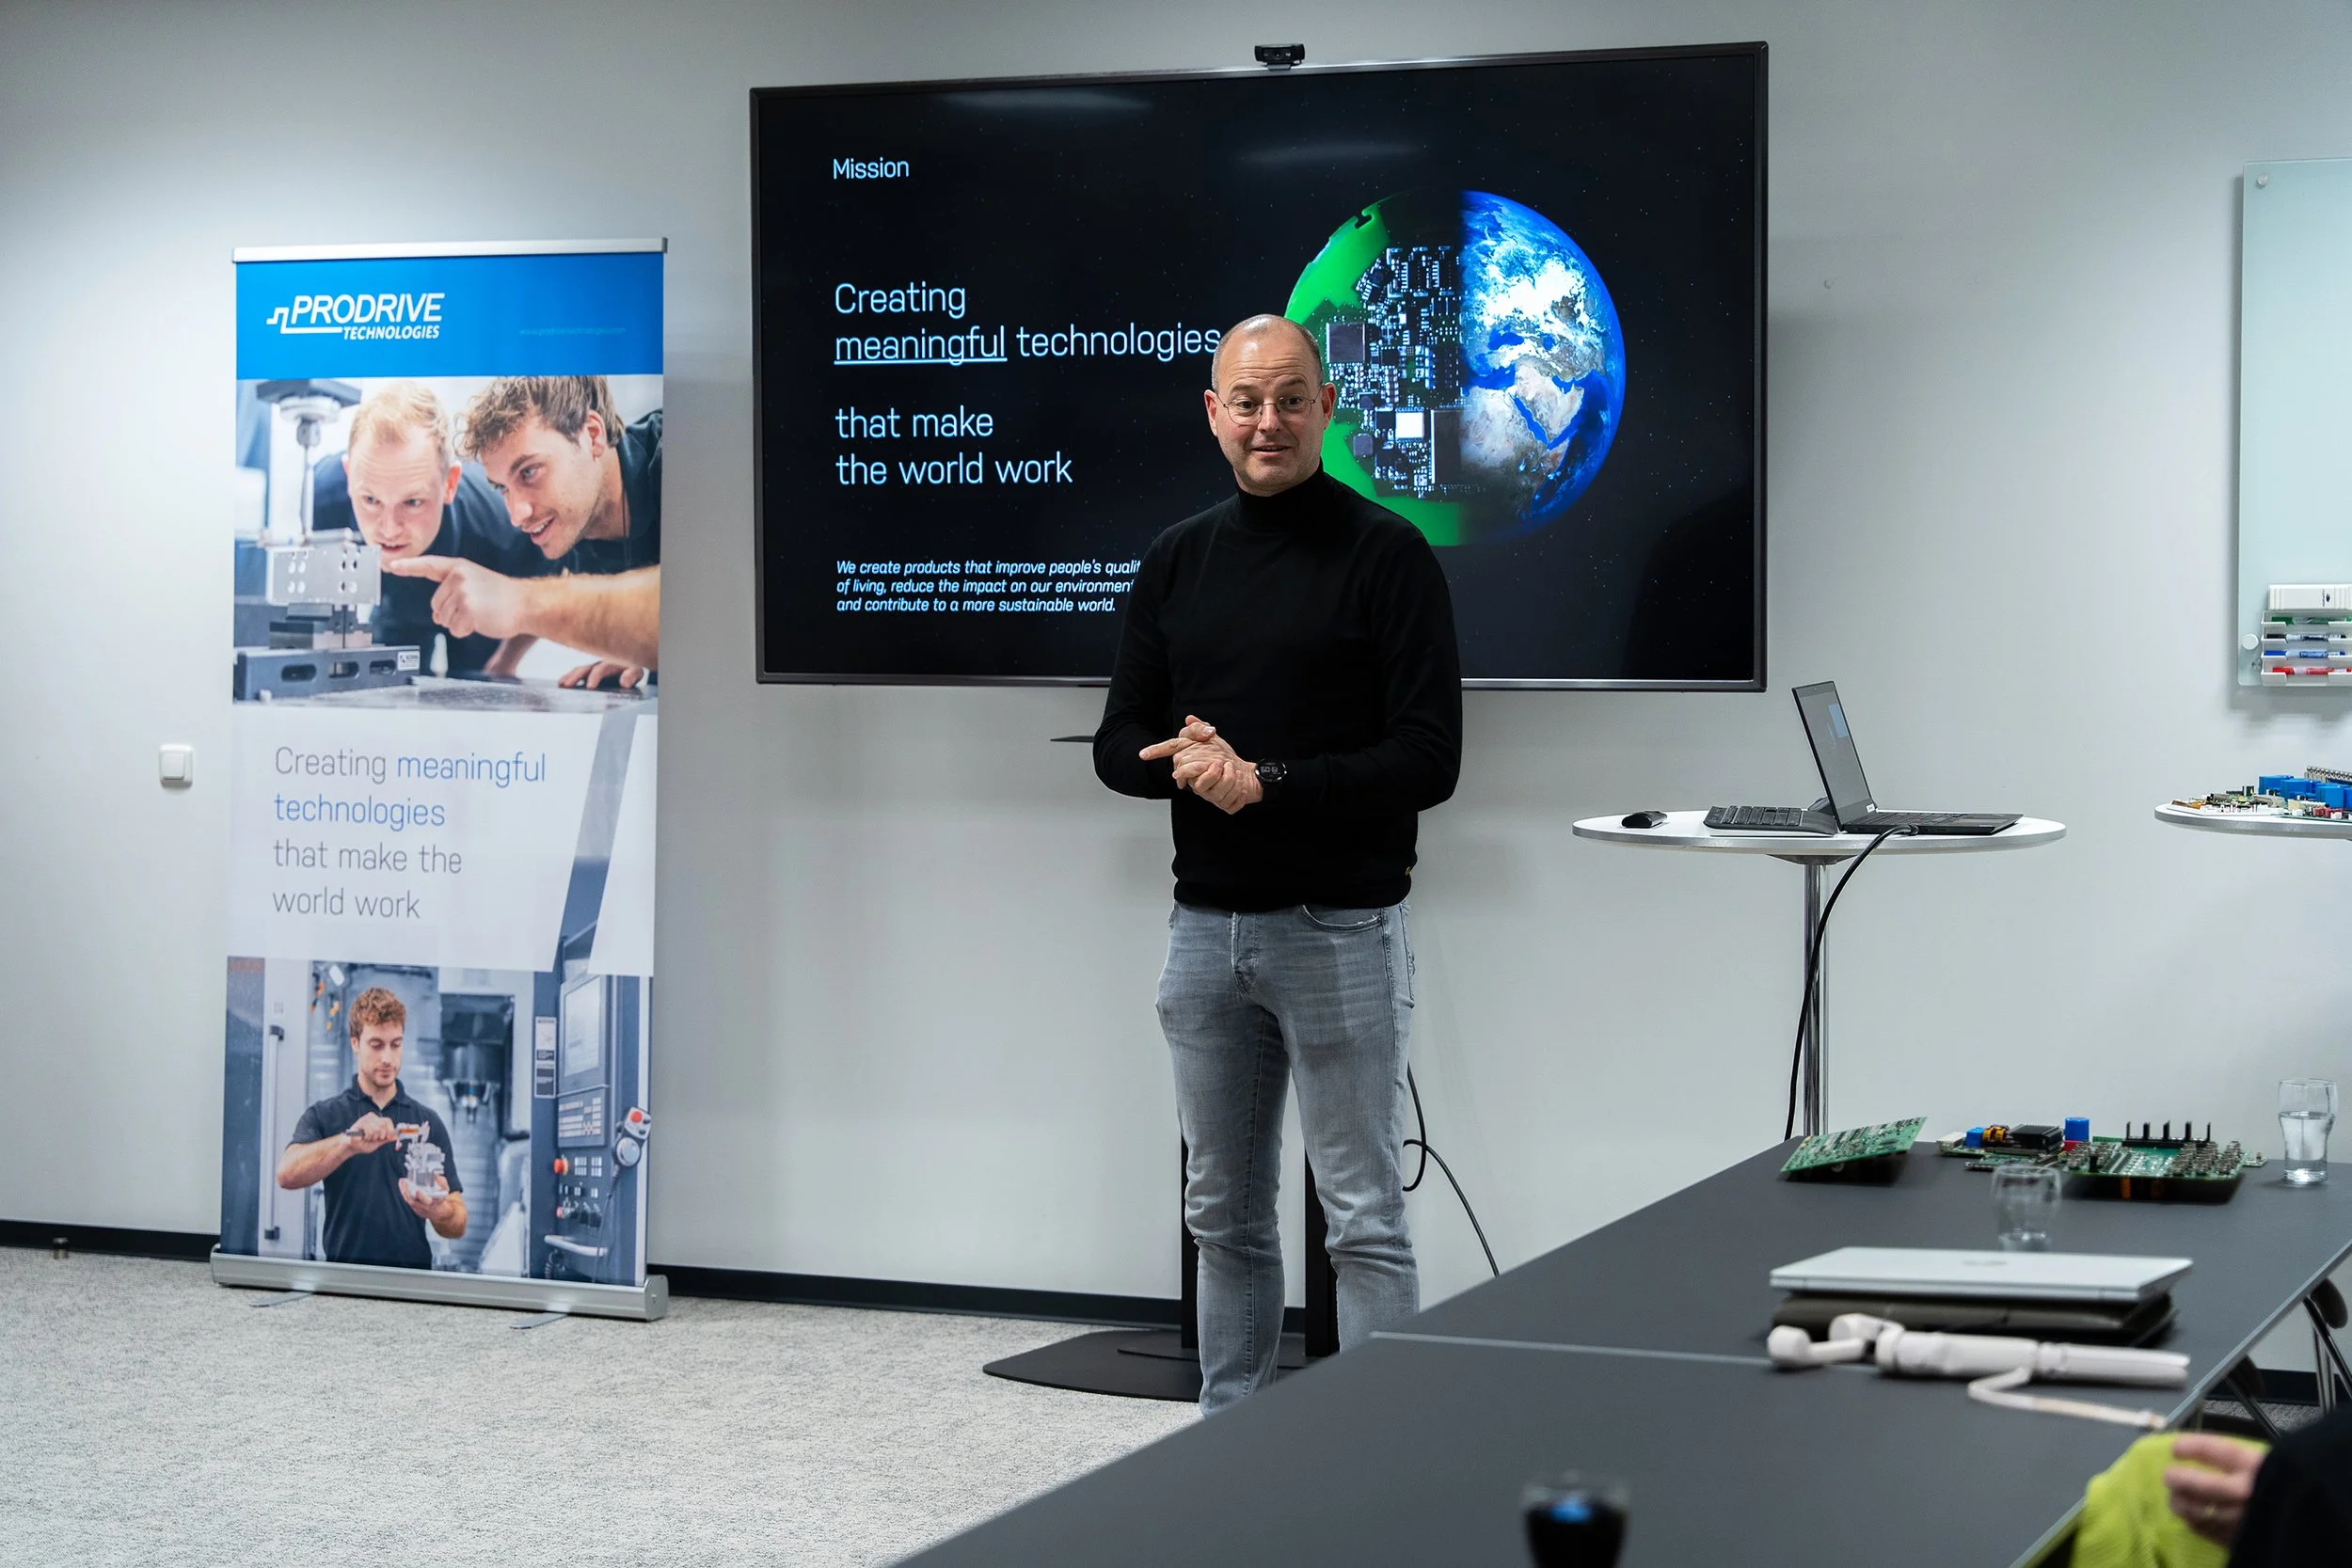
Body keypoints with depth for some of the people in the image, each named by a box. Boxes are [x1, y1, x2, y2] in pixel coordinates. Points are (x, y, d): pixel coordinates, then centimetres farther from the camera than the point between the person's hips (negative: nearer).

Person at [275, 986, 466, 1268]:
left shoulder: (429, 1123, 11)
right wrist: (348, 1143, -27)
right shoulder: (323, 1117, 8)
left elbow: (457, 1226, 7)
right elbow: (287, 1174, -12)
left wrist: (438, 1211, -16)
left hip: (413, 1274, 2)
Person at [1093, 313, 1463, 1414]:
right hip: (1206, 928, 6)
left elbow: (1427, 760, -12)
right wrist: (1185, 764, -11)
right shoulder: (1177, 561, 11)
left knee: (1364, 1219, -2)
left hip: (1341, 932, -6)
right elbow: (1118, 745, 11)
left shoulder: (1386, 557, -6)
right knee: (1224, 1213, 14)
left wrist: (1271, 781, -20)